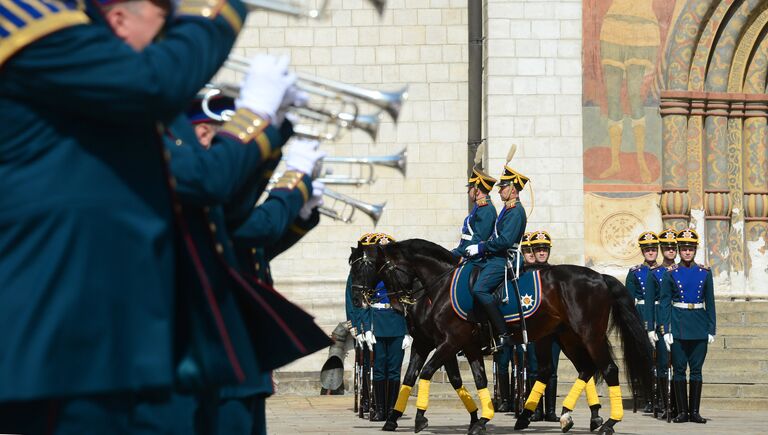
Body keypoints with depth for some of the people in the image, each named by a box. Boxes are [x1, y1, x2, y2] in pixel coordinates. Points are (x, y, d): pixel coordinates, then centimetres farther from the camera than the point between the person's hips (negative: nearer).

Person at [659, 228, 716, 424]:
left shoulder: (705, 272, 6)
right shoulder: (670, 273, 1)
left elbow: (710, 303, 8)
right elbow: (664, 303, 0)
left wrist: (711, 329, 3)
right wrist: (666, 330, -7)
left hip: (699, 327, 1)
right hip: (678, 326, -1)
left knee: (696, 370, 2)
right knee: (679, 369, 0)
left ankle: (695, 411, 7)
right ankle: (682, 411, 5)